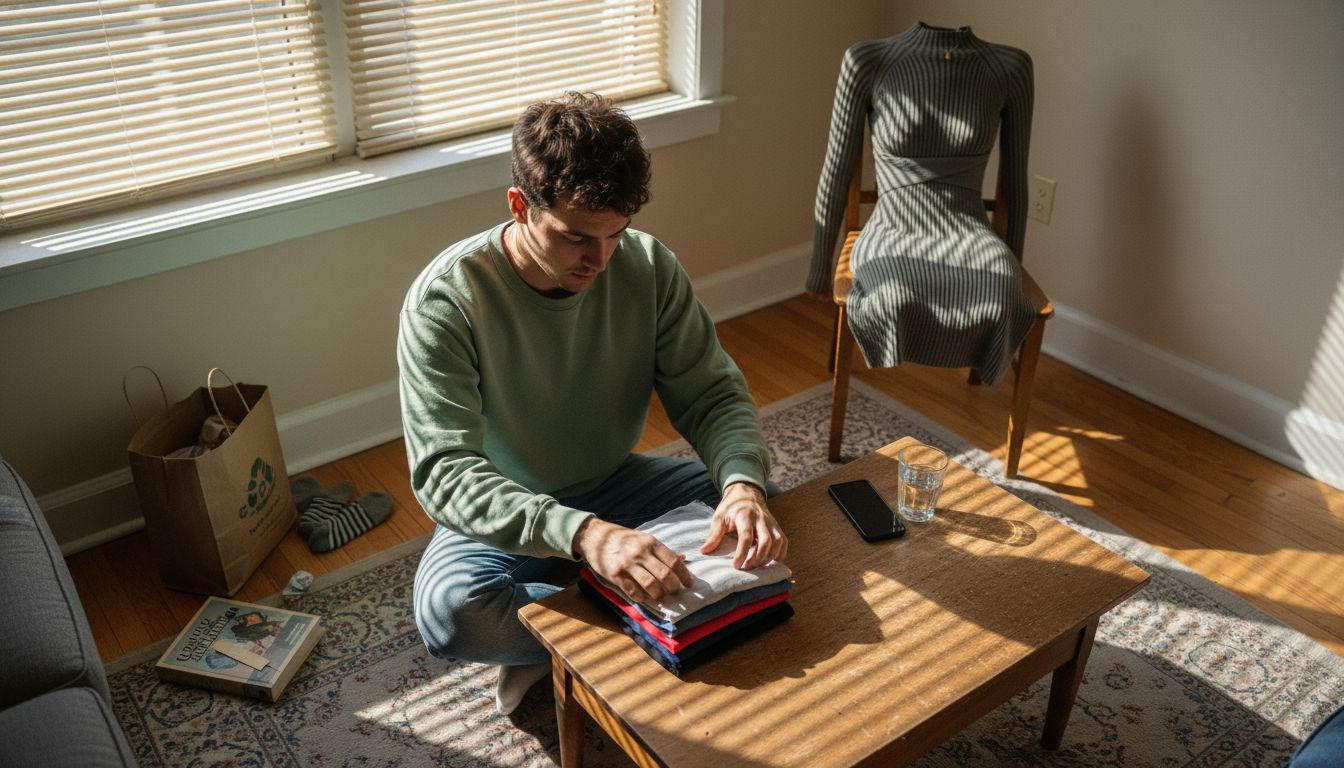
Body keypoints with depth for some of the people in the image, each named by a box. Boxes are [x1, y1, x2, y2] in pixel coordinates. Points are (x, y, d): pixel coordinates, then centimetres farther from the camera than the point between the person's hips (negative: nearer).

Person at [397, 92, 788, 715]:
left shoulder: (648, 267, -14)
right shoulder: (445, 300, -26)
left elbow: (712, 394, -11)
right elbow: (444, 472, -33)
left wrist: (743, 483, -35)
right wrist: (583, 534, -50)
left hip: (615, 486, 4)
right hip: (505, 518, -4)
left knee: (764, 520, -17)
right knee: (450, 611, -34)